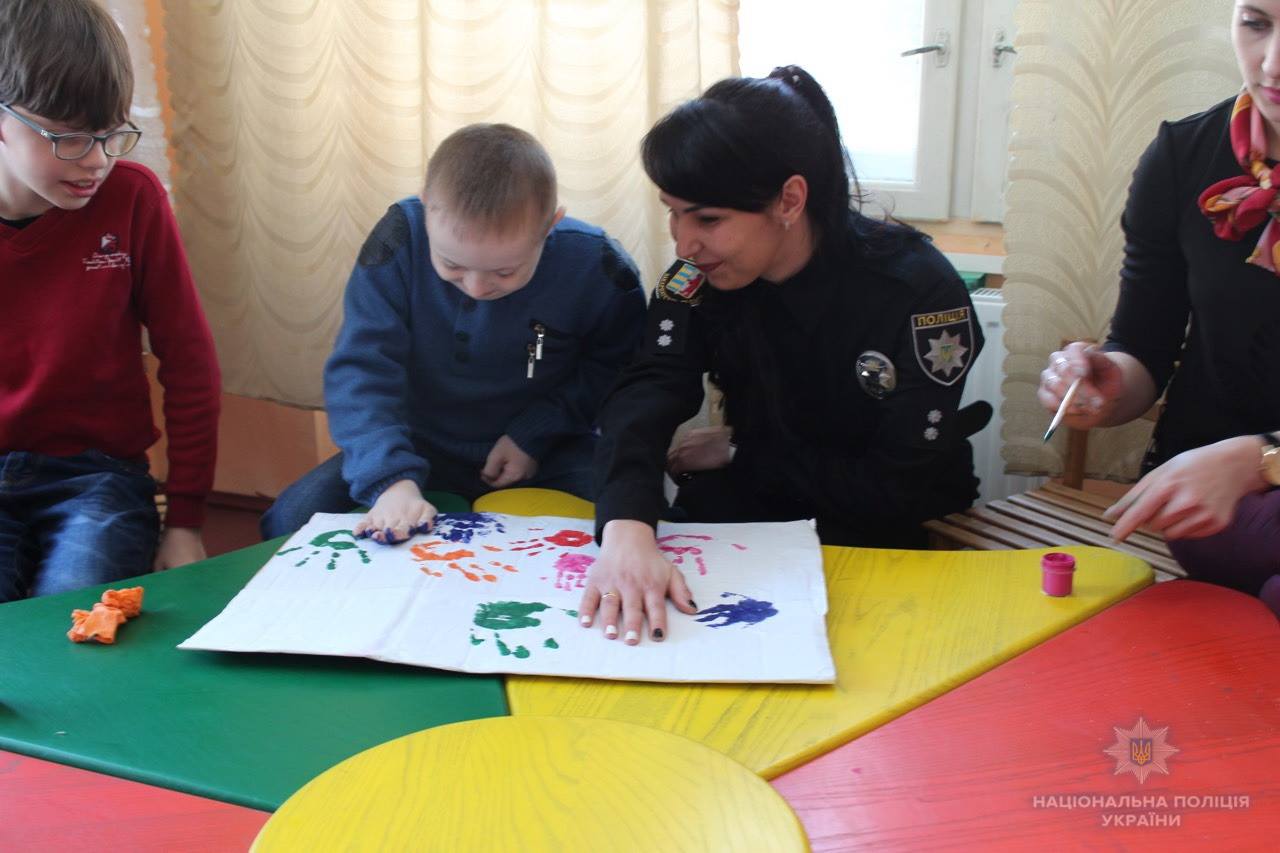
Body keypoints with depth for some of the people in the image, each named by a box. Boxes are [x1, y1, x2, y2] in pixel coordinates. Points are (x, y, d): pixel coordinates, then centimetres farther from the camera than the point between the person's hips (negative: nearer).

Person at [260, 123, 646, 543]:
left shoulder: (598, 269, -21)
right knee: (291, 520, -17)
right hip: (422, 446, 1)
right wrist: (391, 479, -38)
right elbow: (360, 368, -23)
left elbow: (611, 367, -3)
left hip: (547, 454, 0)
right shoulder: (399, 240, -21)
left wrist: (535, 435, -16)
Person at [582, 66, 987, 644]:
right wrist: (626, 532, -45)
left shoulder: (917, 291, -21)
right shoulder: (698, 278, -10)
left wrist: (740, 453, -14)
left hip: (896, 538, -2)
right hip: (754, 519, 2)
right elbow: (644, 398, -26)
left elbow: (902, 488, -19)